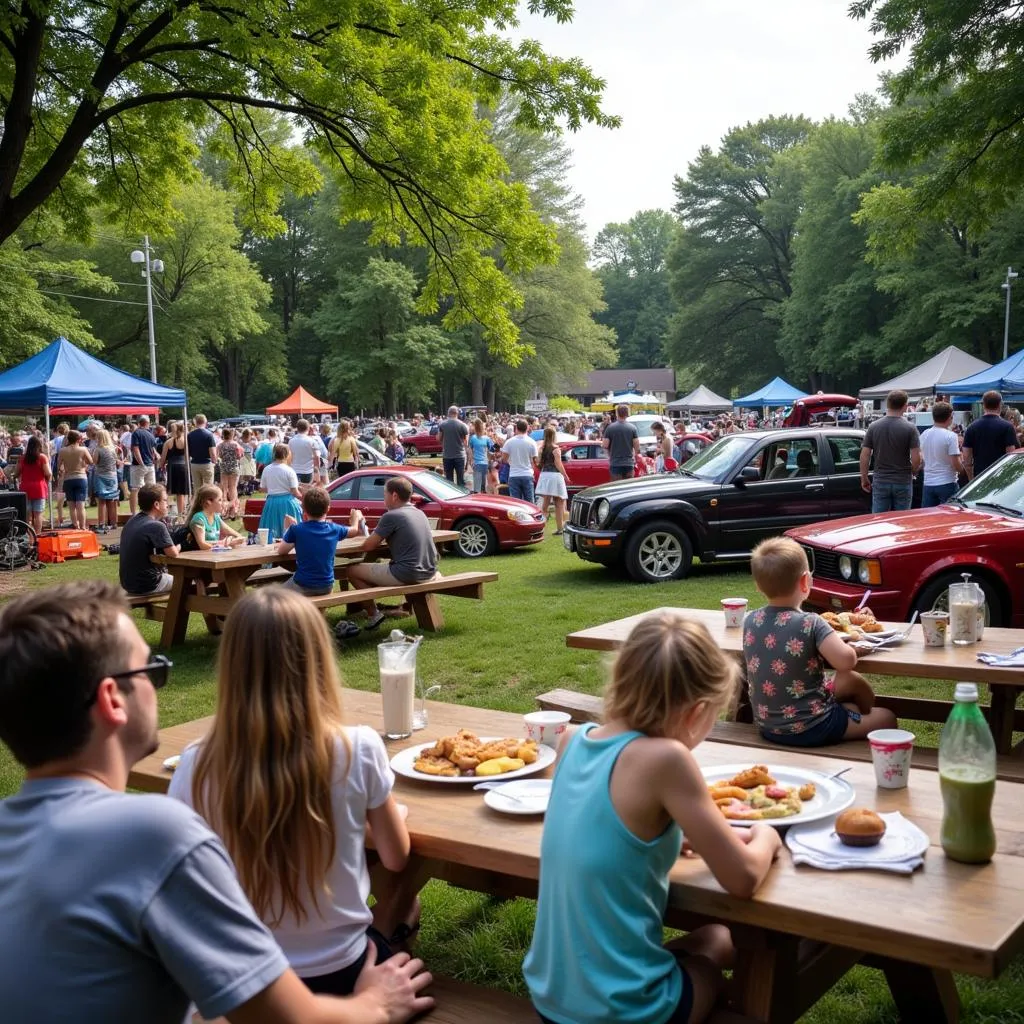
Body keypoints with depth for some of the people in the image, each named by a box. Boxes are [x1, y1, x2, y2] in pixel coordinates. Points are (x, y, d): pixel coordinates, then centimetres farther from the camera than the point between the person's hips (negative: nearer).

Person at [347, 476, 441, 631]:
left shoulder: (390, 516, -11)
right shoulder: (419, 513, 11)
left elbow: (368, 546, -7)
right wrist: (379, 537, 16)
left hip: (405, 574, -8)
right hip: (428, 572, 8)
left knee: (353, 571, 3)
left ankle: (374, 614, 4)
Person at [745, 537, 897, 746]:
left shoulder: (750, 622, -4)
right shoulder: (810, 624, -22)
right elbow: (846, 661, -30)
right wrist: (847, 643, -7)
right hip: (808, 730, -7)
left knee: (853, 682, 27)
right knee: (886, 718, 17)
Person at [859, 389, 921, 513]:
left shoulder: (873, 427, -1)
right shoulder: (910, 428, -8)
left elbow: (864, 456, -1)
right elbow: (916, 458, -11)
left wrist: (864, 478, 9)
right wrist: (913, 473, 9)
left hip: (880, 482, 2)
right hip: (903, 482, -2)